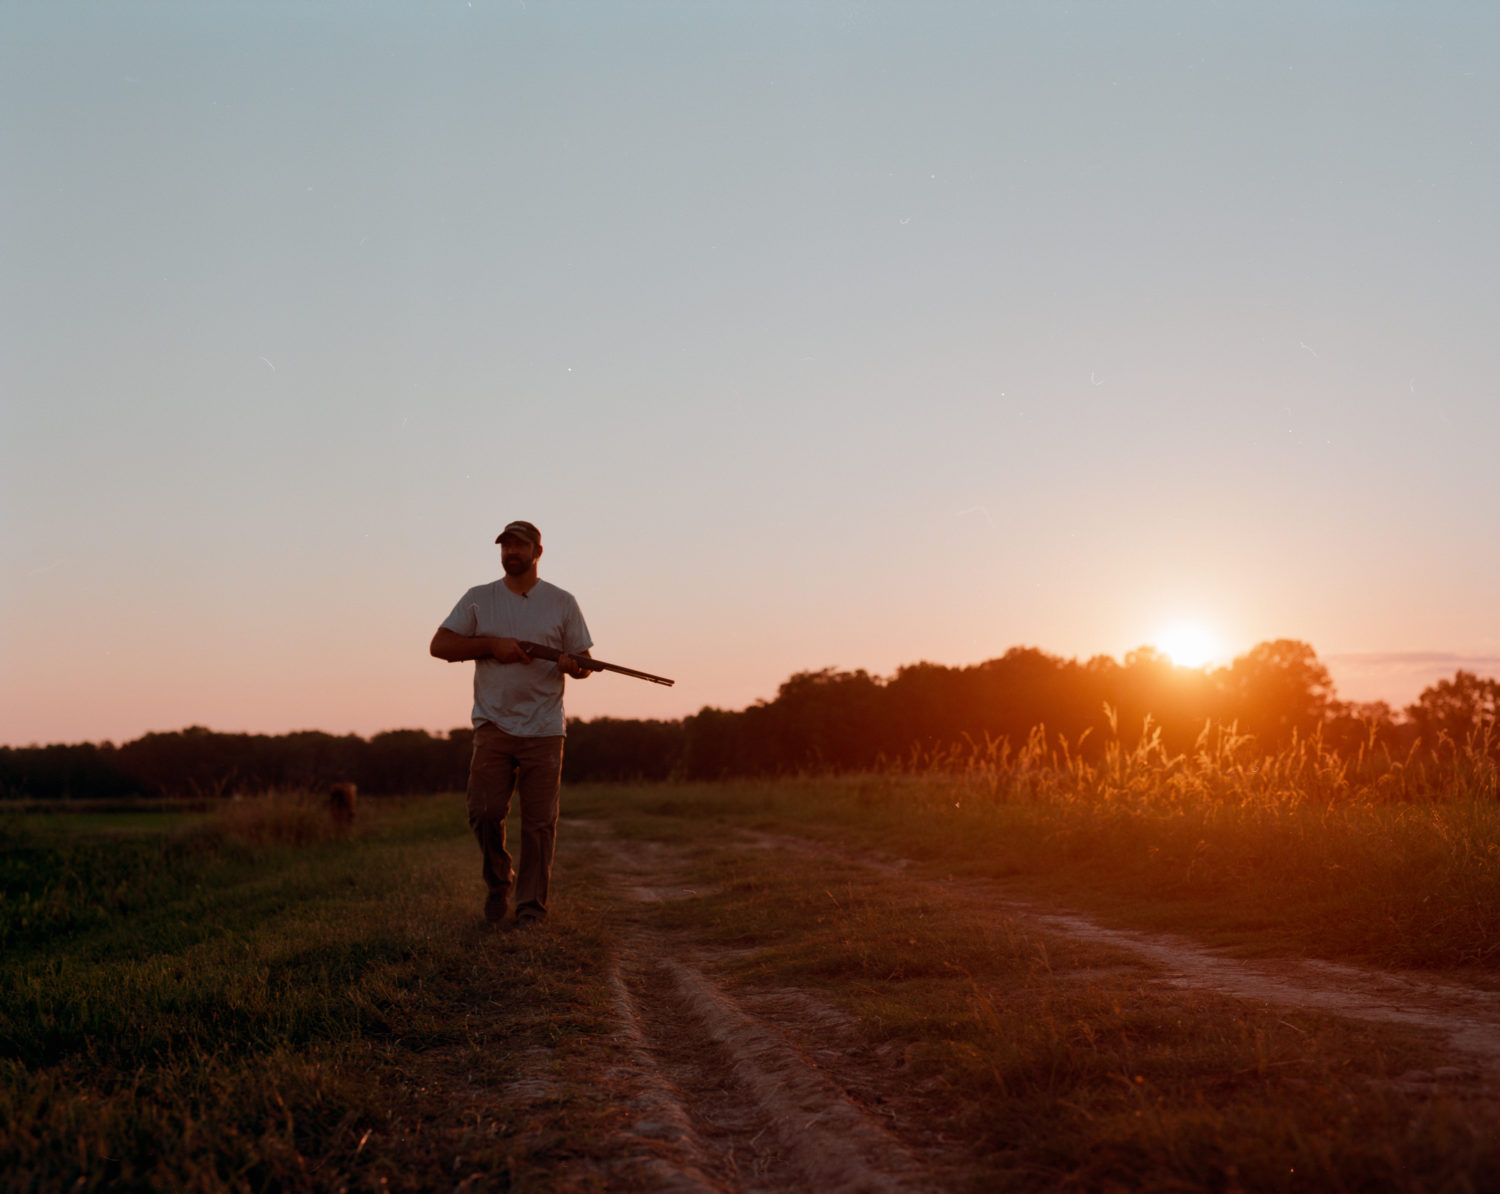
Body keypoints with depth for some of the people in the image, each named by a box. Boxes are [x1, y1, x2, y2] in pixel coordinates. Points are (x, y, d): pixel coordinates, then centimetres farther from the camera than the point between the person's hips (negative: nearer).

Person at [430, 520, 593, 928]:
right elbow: (440, 644, 1)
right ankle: (497, 881, 17)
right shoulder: (479, 599, 8)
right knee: (484, 810, -9)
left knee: (540, 820, -2)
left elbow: (585, 661, 8)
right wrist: (493, 645, -10)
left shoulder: (561, 602, 8)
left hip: (544, 728, 0)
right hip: (493, 723, 0)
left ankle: (531, 904, 9)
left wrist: (572, 664, -16)